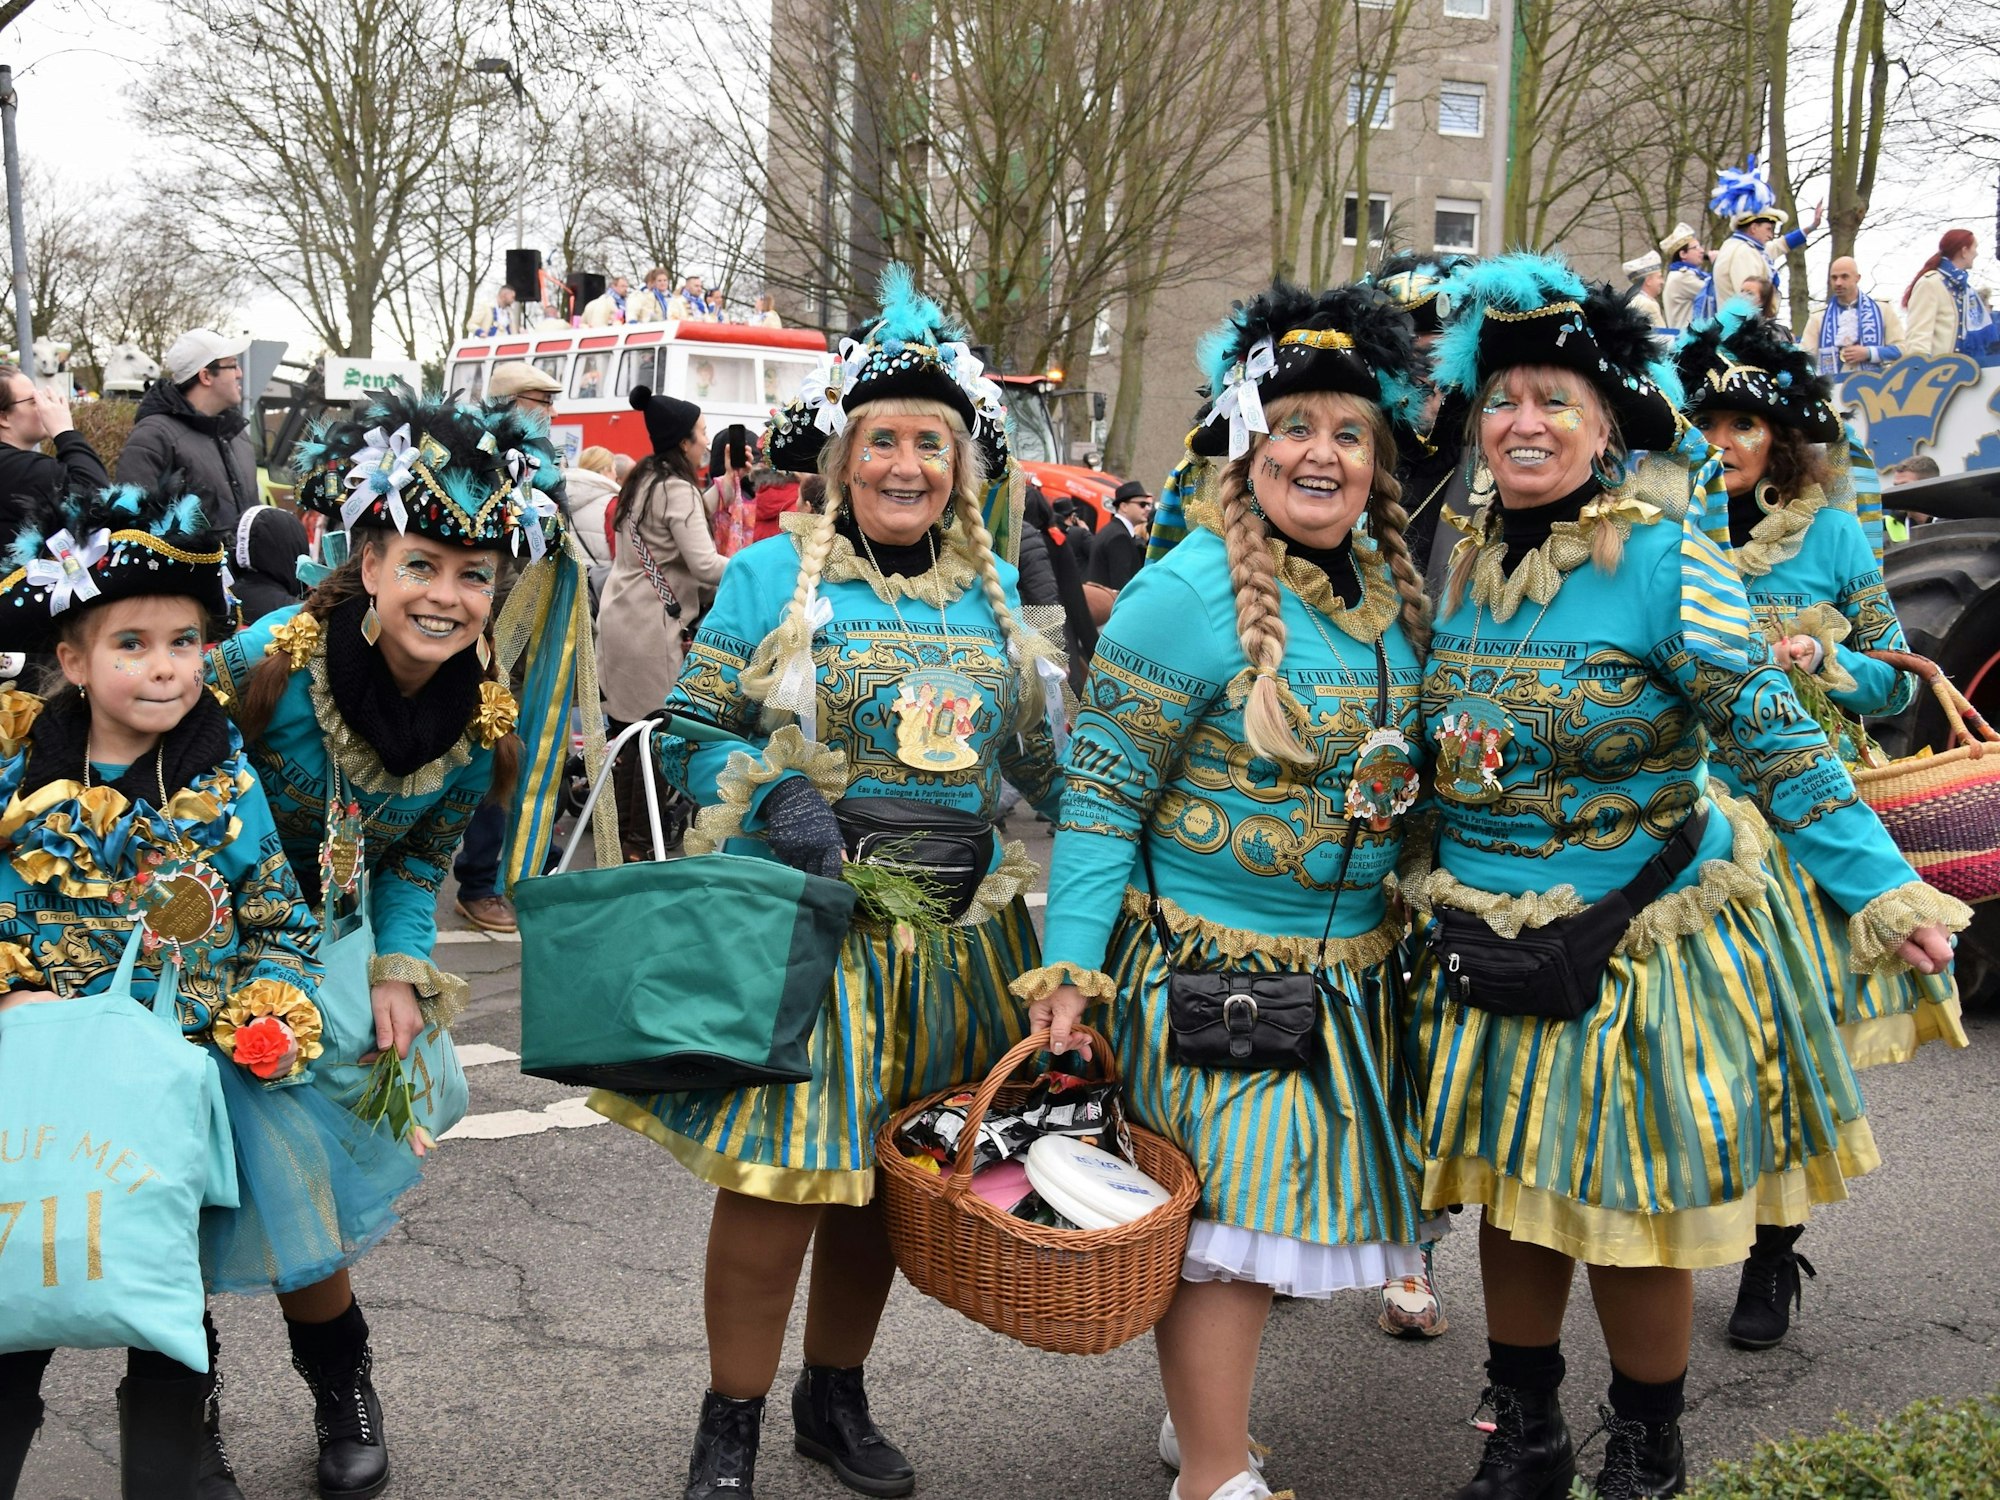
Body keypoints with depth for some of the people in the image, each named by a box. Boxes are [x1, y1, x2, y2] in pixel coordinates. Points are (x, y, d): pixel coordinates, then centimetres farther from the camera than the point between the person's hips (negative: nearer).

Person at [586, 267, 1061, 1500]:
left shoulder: (997, 597, 9)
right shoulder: (772, 579, -4)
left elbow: (1042, 761, 17)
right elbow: (694, 737, -2)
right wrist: (773, 799, -20)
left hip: (948, 942, 4)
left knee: (884, 1182, 15)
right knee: (778, 1181, -3)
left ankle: (837, 1400, 36)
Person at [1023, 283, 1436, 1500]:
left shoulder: (1396, 589, 6)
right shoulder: (1189, 594, -16)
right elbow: (1104, 790, -14)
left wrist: (1412, 920, 16)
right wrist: (1070, 962, -18)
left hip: (1352, 970, 7)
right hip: (1212, 965, -7)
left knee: (1275, 1204, 16)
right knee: (1230, 1212, -2)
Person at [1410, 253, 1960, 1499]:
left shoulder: (1666, 561, -13)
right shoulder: (1468, 565, 3)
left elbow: (1776, 741, -16)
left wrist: (1881, 889, -24)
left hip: (1639, 949, -5)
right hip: (1490, 951, 5)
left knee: (1635, 1223, 7)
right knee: (1515, 1200, 15)